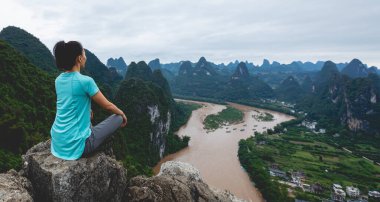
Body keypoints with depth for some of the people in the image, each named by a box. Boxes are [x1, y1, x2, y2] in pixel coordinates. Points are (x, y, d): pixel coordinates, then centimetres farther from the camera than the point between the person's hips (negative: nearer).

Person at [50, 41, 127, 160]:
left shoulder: (58, 80, 4)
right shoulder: (85, 81, -18)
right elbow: (107, 106, -7)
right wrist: (122, 113, 12)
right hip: (76, 146, -8)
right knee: (118, 118, 8)